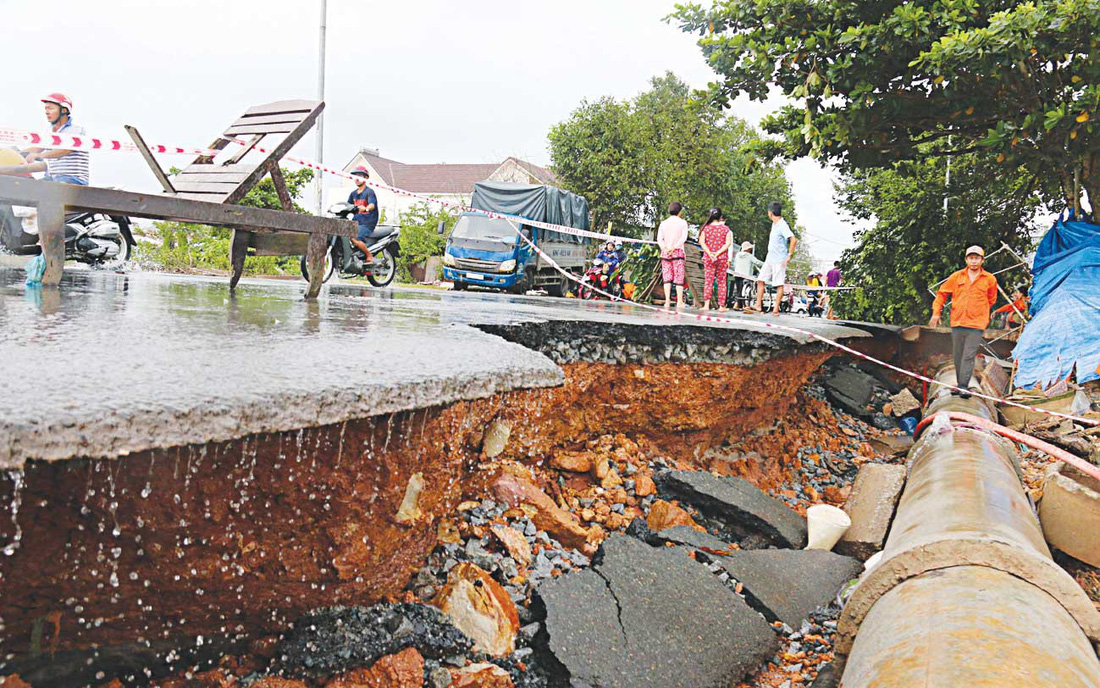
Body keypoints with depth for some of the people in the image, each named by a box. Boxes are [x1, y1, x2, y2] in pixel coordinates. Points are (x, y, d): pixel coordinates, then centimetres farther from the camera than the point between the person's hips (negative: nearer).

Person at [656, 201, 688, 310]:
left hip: (665, 252, 2)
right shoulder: (682, 222, 1)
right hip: (678, 252, -2)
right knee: (679, 278, 1)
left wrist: (665, 248, -10)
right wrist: (674, 248, -12)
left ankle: (667, 300, -1)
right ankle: (679, 302, -1)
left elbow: (659, 239, -1)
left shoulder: (663, 223, 9)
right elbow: (683, 237, -11)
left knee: (667, 277, 5)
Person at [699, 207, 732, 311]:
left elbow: (701, 242, -7)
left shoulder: (706, 228, 2)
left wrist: (710, 253, -12)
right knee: (722, 281, 6)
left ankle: (706, 304, -7)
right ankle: (721, 305, 7)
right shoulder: (725, 229, 2)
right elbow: (728, 243, -8)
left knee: (708, 281, 2)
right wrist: (718, 253, -13)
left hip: (708, 258, 0)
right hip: (722, 258, 0)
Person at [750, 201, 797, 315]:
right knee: (761, 281, 6)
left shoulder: (782, 225, -17)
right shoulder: (774, 224, 12)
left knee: (779, 284, -3)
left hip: (779, 260, -9)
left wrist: (789, 255, -26)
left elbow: (793, 240, -26)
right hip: (769, 258, 9)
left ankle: (776, 309, -1)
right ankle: (758, 306, 10)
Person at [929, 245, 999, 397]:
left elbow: (991, 300, 20)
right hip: (957, 323, 2)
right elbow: (942, 293, 12)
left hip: (976, 324, -2)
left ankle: (964, 386, -12)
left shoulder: (990, 279, 4)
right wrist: (936, 312, 4)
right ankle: (960, 384, 19)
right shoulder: (956, 276, 6)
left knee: (968, 356, -10)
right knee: (958, 356, 8)